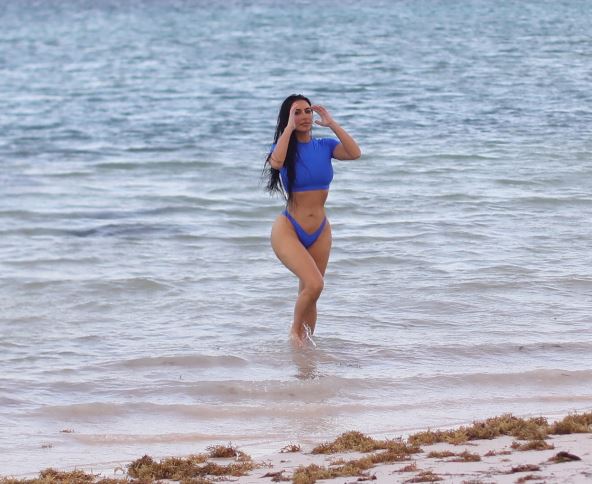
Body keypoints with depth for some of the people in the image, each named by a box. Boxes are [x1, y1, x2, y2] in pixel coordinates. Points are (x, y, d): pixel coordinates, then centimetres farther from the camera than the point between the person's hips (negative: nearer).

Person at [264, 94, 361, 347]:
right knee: (314, 284, -22)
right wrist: (289, 127, -21)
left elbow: (355, 153, -14)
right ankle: (295, 330, 2)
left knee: (308, 293, 11)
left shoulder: (325, 146, 3)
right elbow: (276, 162, -29)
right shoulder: (284, 146, -6)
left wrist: (332, 124, -12)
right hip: (288, 230, -4)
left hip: (320, 232, 4)